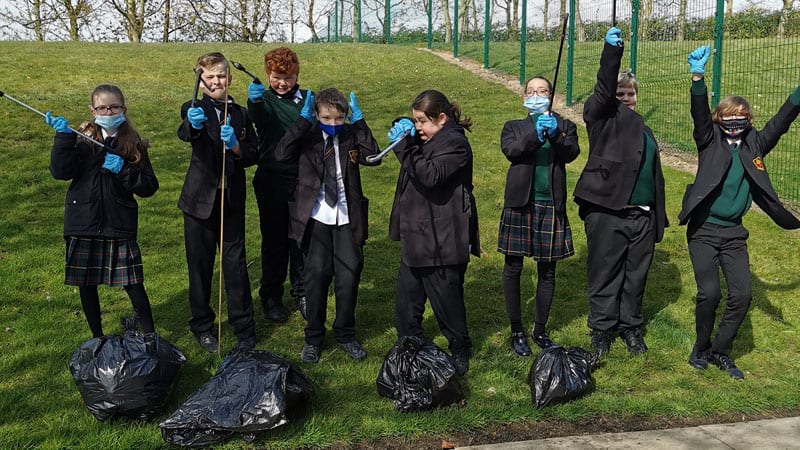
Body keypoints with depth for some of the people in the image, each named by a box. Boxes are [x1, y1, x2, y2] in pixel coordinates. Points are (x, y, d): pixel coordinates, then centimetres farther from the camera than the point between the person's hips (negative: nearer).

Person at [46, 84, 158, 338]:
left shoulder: (134, 145, 2)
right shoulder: (81, 140, 2)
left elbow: (149, 187, -3)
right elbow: (61, 171, -12)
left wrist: (123, 170, -16)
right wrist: (63, 137, -21)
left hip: (120, 225, -1)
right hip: (83, 225, 1)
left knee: (133, 283, -2)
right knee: (86, 284, 11)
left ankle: (150, 335, 14)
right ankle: (97, 337, 29)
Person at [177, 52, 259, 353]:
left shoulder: (240, 114, 8)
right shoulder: (194, 110, -2)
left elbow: (253, 156, 2)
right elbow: (185, 134, -26)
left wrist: (235, 145, -19)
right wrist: (193, 124, -50)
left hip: (232, 201, 2)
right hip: (200, 200, -1)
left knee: (235, 264, 3)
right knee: (200, 266, 8)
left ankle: (244, 329, 14)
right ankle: (202, 326, 24)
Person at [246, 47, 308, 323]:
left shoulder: (307, 99, 7)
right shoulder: (264, 100, -1)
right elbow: (259, 118, -24)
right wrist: (254, 101, -45)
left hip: (303, 179, 2)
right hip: (272, 181, -2)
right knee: (274, 240, 6)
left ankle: (301, 293, 25)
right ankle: (271, 296, 20)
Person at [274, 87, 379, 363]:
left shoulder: (351, 136, 3)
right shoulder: (307, 137, -2)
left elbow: (373, 157, -14)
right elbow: (281, 154, -20)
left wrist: (359, 122, -15)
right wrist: (302, 120, -19)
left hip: (347, 220, 2)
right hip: (316, 219, -1)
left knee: (349, 277, 6)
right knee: (315, 277, 3)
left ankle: (346, 335, 24)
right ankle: (313, 338, 19)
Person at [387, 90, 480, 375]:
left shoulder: (454, 144, -16)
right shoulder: (427, 139, 13)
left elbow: (431, 175, -27)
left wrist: (407, 147, -26)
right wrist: (401, 133, 4)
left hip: (442, 241, -9)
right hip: (416, 235, 9)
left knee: (446, 298, 5)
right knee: (407, 294, 14)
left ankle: (460, 350, 23)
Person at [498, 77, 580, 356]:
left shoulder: (564, 126, 12)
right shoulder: (514, 127, 10)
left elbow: (572, 153, -8)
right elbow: (510, 151, -12)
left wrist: (556, 133, -25)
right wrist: (535, 132, -26)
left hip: (551, 207, 1)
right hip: (520, 205, -1)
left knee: (547, 271, 7)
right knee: (513, 268, 3)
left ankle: (540, 330, 22)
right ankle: (516, 331, 16)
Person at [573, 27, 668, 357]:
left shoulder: (643, 129, 21)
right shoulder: (603, 116, 4)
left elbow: (654, 175, 21)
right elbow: (603, 90, -18)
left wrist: (658, 218, 18)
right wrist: (612, 51, -32)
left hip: (643, 216, 6)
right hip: (607, 213, -6)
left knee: (636, 276, 13)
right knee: (604, 275, 5)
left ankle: (631, 327, 29)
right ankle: (602, 329, 20)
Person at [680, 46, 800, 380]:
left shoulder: (755, 145, 6)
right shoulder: (710, 141, -3)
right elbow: (699, 114, -18)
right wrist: (698, 76, -33)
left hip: (734, 233, 4)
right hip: (703, 230, -3)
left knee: (742, 295, -3)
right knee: (709, 294, -10)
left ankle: (720, 351, 17)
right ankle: (701, 347, 15)